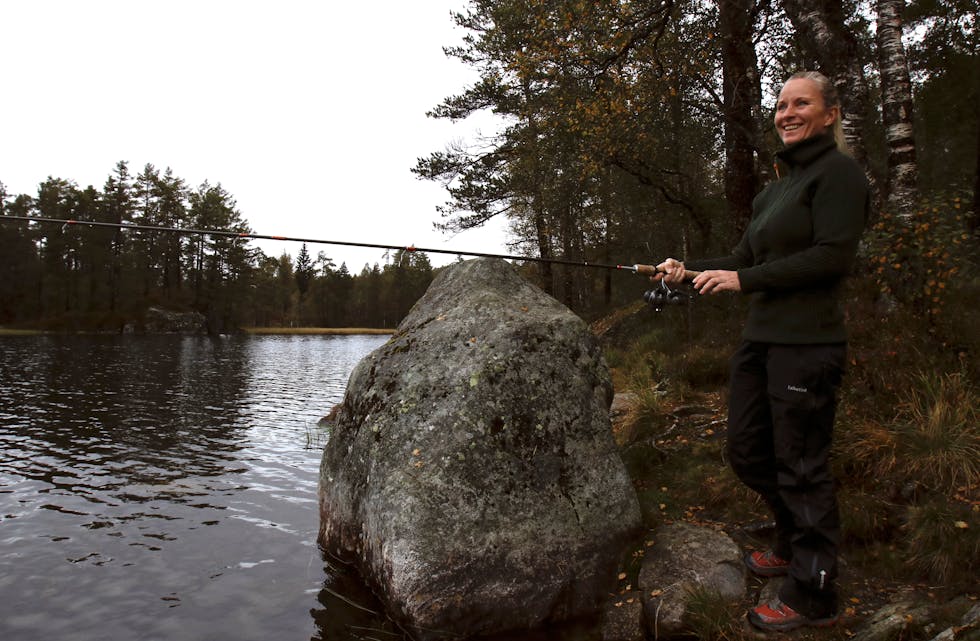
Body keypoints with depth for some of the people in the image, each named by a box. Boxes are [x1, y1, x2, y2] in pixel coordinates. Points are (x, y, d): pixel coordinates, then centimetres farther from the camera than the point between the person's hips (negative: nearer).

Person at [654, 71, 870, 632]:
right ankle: (796, 543, 39)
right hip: (761, 339, 9)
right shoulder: (780, 187, 19)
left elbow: (834, 256, -18)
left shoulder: (838, 173, -7)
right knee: (747, 450, 16)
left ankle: (813, 596, 18)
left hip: (806, 346, -9)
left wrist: (743, 280, -17)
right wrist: (688, 269, 6)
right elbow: (746, 258, 19)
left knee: (801, 467, 1)